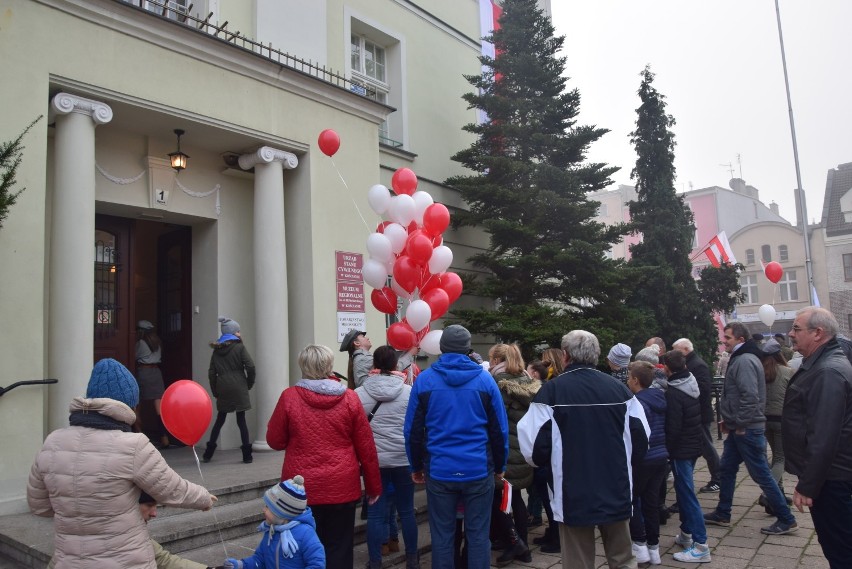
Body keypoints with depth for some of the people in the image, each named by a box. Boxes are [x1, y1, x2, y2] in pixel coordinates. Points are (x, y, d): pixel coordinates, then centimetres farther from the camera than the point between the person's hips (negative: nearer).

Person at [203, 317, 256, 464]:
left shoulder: (216, 350, 9)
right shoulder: (239, 347, -4)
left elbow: (211, 373, 7)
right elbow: (250, 366, -13)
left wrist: (215, 391, 12)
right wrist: (250, 383, 2)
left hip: (222, 390, 4)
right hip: (238, 389, -4)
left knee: (219, 420, 15)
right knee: (241, 420, 0)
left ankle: (208, 454, 18)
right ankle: (247, 455, 2)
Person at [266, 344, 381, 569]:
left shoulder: (289, 396, -7)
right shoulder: (349, 398, -5)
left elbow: (275, 441, 3)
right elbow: (366, 447, -1)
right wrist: (374, 485, 9)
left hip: (302, 488, 0)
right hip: (341, 487, 0)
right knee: (339, 549, 10)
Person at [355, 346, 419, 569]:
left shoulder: (360, 393, -6)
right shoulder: (409, 392, -7)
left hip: (373, 460, 0)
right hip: (404, 459, 0)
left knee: (375, 513, 8)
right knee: (406, 510, 14)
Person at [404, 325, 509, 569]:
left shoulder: (424, 380, -1)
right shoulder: (484, 379, -2)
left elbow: (412, 430, 2)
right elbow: (499, 429, 1)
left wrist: (416, 466, 13)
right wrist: (499, 467, 12)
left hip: (439, 471, 0)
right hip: (479, 470, 0)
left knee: (442, 536, 10)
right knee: (478, 535, 9)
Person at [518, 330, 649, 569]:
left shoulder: (553, 390, -12)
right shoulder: (619, 388, -1)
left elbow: (534, 444, -13)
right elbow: (641, 439, 2)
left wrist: (540, 459, 10)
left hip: (574, 497, -3)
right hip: (616, 494, 4)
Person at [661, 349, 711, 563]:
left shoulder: (673, 393, -21)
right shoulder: (693, 385, 6)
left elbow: (673, 427, -21)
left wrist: (667, 450, -9)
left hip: (681, 449, -9)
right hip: (694, 445, 9)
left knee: (687, 494, -5)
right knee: (683, 490, 18)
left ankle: (701, 545, -4)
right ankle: (686, 534, 27)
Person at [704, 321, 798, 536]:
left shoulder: (744, 361, -18)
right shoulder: (740, 359, 14)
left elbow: (750, 396, -27)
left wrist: (740, 424, -20)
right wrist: (729, 420, 15)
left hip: (747, 430, -11)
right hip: (738, 428, 11)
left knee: (760, 474, -1)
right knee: (726, 469, 16)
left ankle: (786, 520, 11)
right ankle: (722, 514, 26)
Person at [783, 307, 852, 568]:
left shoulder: (828, 372, -22)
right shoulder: (823, 364, 11)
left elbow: (823, 437, -26)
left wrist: (807, 485, -22)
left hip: (828, 477, -10)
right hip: (829, 473, 10)